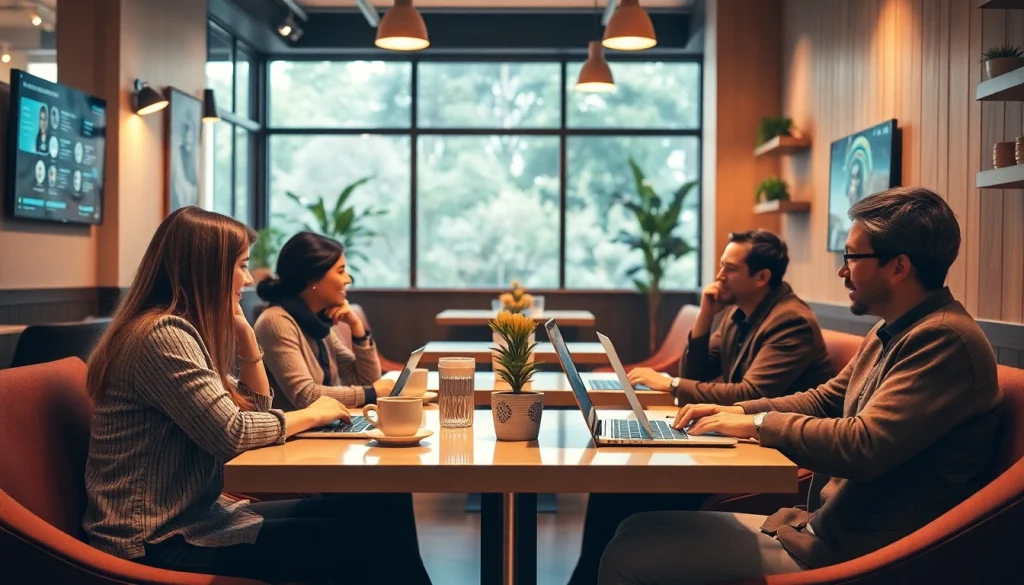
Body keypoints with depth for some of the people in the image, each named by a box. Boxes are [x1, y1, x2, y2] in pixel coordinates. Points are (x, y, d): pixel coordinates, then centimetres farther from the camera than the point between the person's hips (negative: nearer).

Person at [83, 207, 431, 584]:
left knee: (371, 516, -1)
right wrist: (311, 415, -7)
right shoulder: (162, 335, -17)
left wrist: (244, 332, 7)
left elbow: (255, 410, 19)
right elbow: (232, 433, -23)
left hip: (194, 516, 9)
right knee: (359, 539, -13)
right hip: (158, 542, -9)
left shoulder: (184, 330, 13)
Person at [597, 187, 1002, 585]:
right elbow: (824, 400, 22)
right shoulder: (890, 334, 14)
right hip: (825, 526, 10)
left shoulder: (945, 341, -20)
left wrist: (759, 423, -13)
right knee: (638, 530, 6)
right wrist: (738, 412, 6)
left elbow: (863, 445, -28)